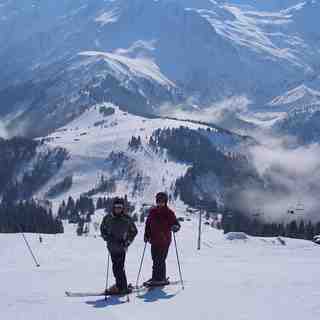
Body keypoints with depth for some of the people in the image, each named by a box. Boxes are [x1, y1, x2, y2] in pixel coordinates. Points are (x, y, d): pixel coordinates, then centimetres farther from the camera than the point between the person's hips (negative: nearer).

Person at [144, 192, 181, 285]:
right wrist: (146, 235, 10)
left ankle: (161, 279, -2)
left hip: (164, 241, -4)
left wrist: (175, 227, -25)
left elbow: (176, 224, -2)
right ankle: (156, 278, 19)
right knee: (155, 259, 10)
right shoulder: (152, 211, 9)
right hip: (154, 240, 4)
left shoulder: (169, 213, -2)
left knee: (160, 260, -8)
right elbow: (148, 224, 17)